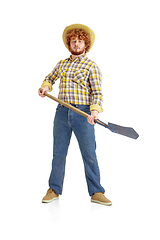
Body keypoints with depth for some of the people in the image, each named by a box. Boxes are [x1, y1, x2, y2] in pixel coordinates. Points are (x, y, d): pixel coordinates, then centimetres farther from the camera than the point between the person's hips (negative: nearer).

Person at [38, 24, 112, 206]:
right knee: (58, 152, 7)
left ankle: (96, 193, 9)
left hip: (83, 114, -3)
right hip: (62, 112, 4)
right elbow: (50, 77, 32)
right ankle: (54, 190, 19)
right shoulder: (61, 64, 15)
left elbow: (97, 93, -6)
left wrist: (95, 110, -24)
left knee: (89, 154, -1)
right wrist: (45, 87, 9)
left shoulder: (91, 66, 1)